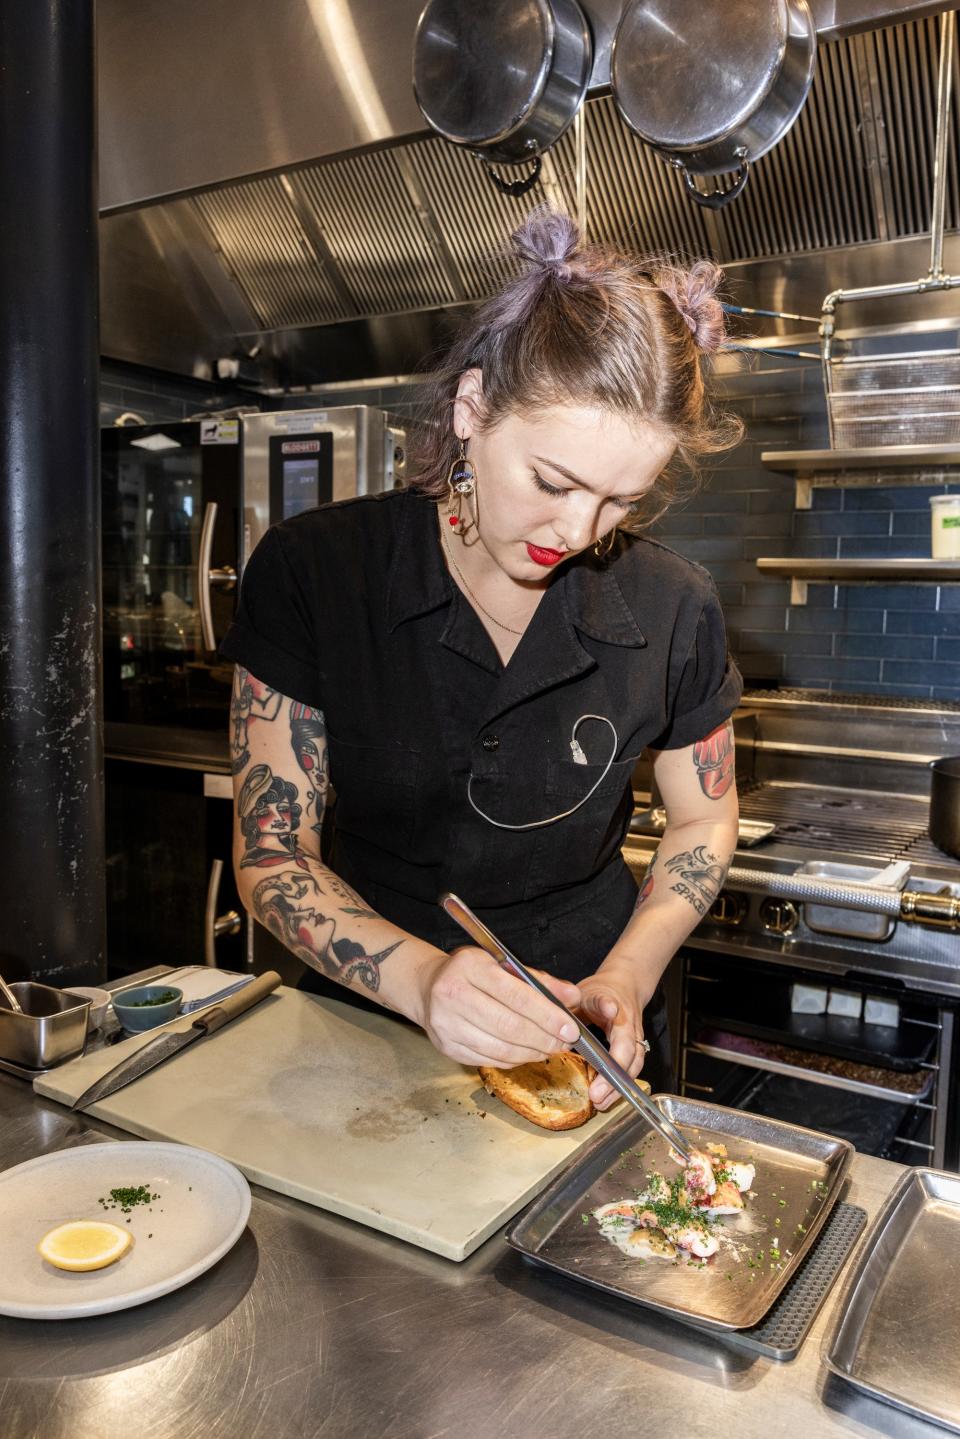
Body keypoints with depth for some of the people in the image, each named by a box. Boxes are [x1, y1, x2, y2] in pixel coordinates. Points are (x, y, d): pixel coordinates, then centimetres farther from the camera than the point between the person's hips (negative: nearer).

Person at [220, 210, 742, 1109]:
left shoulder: (672, 608, -14)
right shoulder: (310, 572, -18)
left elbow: (703, 819, 1)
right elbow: (272, 858, -17)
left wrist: (625, 983, -14)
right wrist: (420, 978, -34)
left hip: (580, 1035, 2)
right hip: (367, 1008, -1)